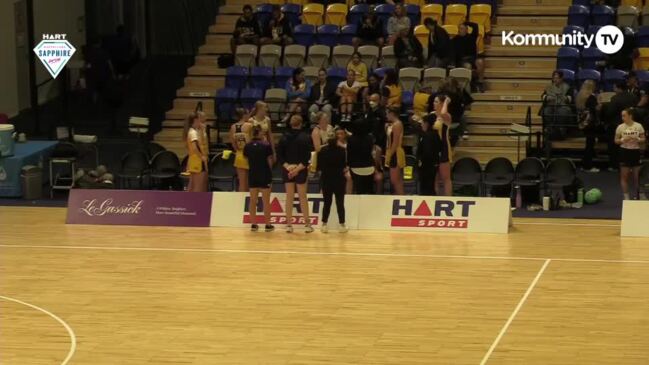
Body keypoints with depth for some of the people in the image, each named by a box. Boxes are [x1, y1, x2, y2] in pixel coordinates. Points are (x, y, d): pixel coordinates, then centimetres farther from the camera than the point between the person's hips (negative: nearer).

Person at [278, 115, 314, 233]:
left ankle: (289, 224, 7)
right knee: (302, 197, 4)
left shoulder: (284, 137, 1)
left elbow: (279, 153, -4)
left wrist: (286, 166, -11)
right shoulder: (305, 137, -8)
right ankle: (307, 224, 6)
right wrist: (299, 168, -13)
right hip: (301, 170, -2)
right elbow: (307, 156, -13)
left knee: (289, 197, 7)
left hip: (287, 169, 2)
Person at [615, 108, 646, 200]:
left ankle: (637, 196, 23)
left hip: (635, 151, 0)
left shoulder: (638, 126, -4)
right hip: (624, 151, 0)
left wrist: (637, 139, -18)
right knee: (624, 176, 0)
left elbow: (643, 139, 2)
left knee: (636, 176, 8)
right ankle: (626, 197, 6)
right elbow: (616, 140, 2)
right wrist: (622, 140, -17)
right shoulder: (620, 127, -4)